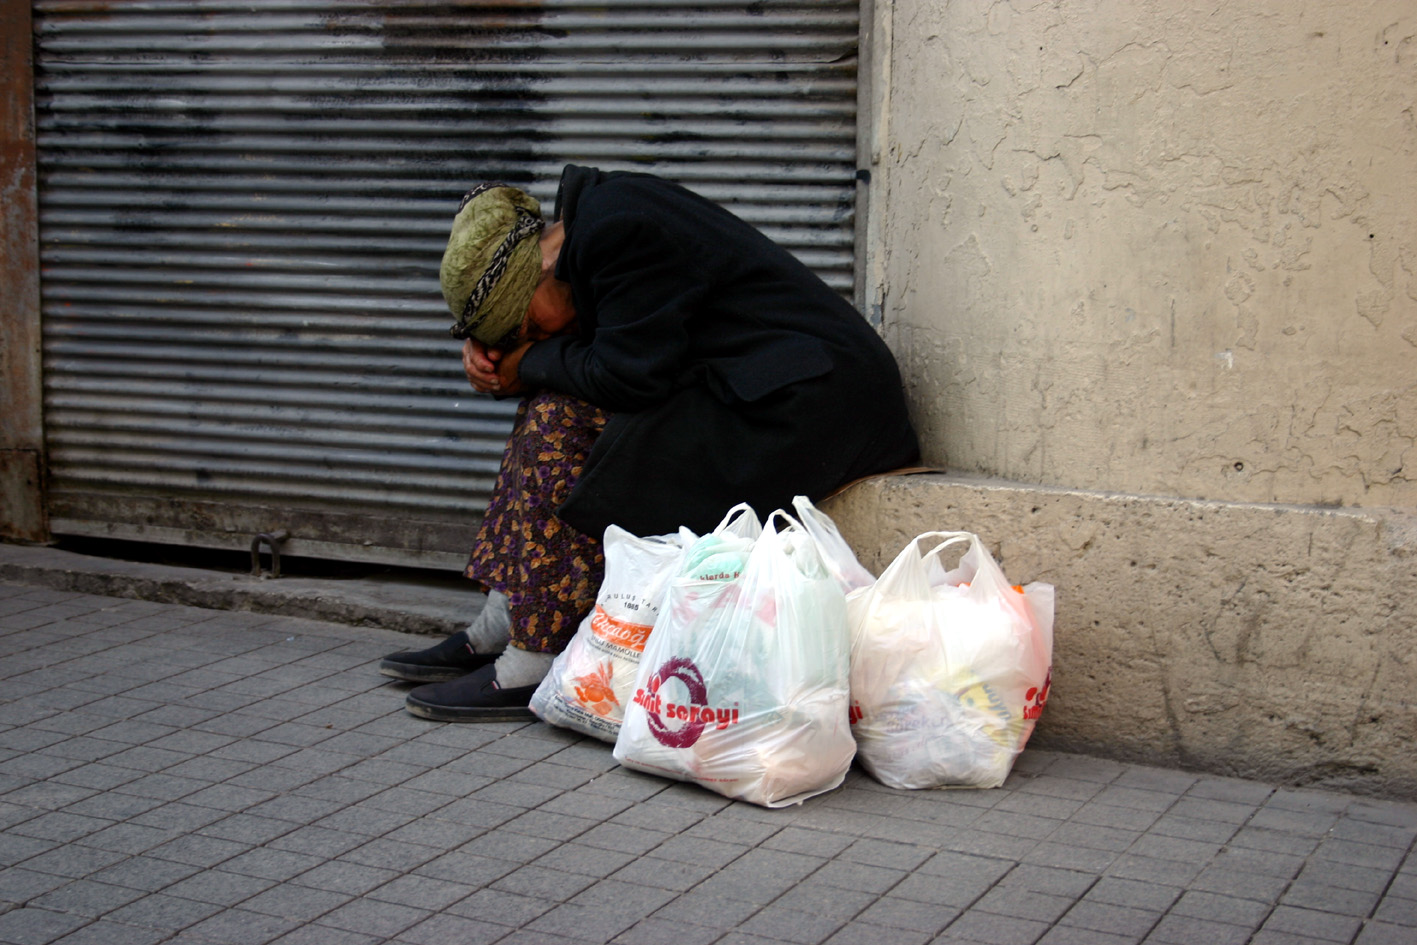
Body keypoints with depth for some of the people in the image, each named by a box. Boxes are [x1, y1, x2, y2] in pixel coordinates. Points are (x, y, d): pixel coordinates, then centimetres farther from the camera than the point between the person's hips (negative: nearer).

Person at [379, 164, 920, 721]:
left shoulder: (616, 230, -17)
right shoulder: (595, 208, 13)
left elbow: (629, 375, -19)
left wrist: (531, 364, -4)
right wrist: (488, 349, 6)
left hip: (809, 402, -11)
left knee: (562, 424, -14)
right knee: (552, 405, 10)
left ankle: (532, 665, -9)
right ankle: (494, 632, 11)